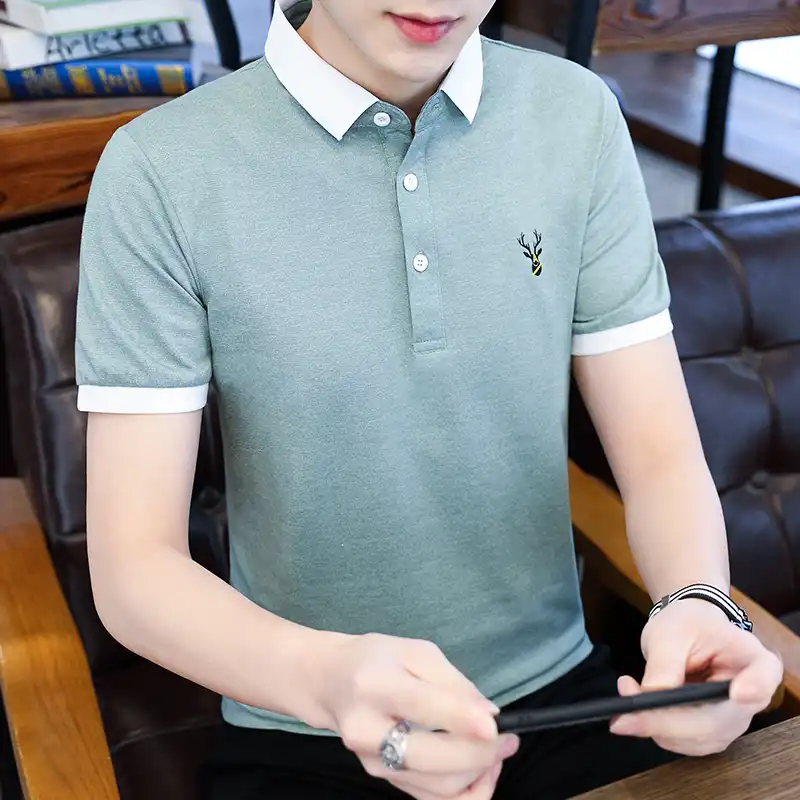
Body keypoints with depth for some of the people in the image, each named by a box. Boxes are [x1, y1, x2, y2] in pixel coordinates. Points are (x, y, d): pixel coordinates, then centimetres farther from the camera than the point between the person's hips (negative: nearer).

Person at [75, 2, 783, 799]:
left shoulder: (578, 119, -5)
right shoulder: (159, 172, -14)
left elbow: (660, 454, -3)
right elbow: (133, 567, -14)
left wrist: (698, 600, -23)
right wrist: (326, 673, -32)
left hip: (562, 698, 2)